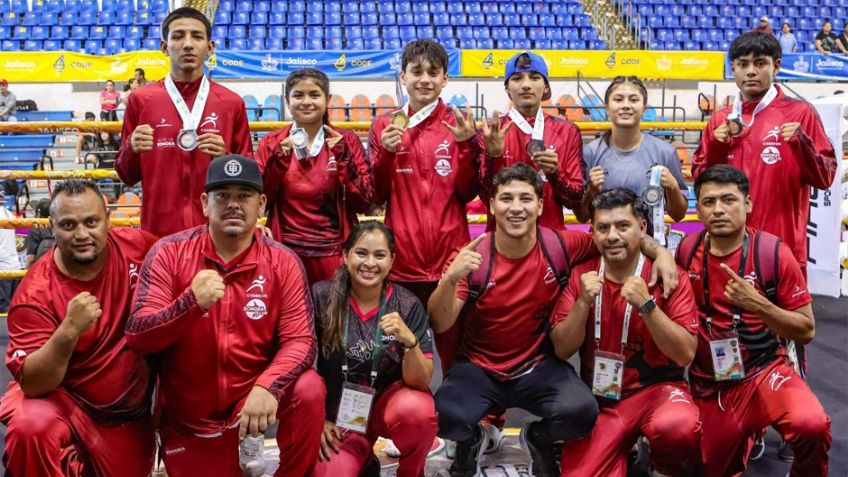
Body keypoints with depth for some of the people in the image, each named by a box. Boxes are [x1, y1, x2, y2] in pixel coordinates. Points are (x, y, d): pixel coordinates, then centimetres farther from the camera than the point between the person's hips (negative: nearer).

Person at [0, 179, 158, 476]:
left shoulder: (136, 246, -13)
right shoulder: (36, 292, -21)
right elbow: (31, 384, -24)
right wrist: (69, 329, -39)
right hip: (64, 403, -4)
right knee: (32, 428, -34)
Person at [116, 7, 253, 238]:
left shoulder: (232, 103, 3)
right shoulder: (141, 100, 3)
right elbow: (127, 176, 7)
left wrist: (225, 157, -11)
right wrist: (132, 149, -12)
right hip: (158, 231, 0)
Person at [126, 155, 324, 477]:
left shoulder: (282, 262, -6)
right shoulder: (169, 253, -8)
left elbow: (300, 340, -14)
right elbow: (137, 337, -13)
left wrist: (268, 386, -34)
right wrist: (189, 303, -31)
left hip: (250, 401, 0)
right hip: (187, 420, 1)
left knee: (309, 390, -27)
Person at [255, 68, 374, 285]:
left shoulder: (347, 142, 3)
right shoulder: (271, 143, 5)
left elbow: (364, 202, -3)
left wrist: (344, 158, -13)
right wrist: (278, 161, -12)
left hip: (333, 253, 0)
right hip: (285, 253, 0)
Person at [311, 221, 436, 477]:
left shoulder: (408, 305, -11)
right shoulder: (321, 297, -12)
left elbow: (420, 382, -15)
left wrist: (409, 341, -33)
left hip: (388, 399, -1)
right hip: (336, 411, 1)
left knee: (417, 411, -33)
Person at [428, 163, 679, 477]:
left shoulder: (560, 246, -10)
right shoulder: (471, 256, -13)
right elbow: (440, 325, -17)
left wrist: (660, 252, -11)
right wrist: (451, 278, -35)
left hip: (539, 366, 1)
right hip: (478, 368, -1)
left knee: (581, 413, -28)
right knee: (446, 417, -30)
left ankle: (539, 439, 11)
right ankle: (471, 440, 11)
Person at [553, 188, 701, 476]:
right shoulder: (581, 275, 1)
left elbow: (685, 354, -12)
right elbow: (562, 350, -2)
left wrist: (646, 305, -23)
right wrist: (583, 302, -17)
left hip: (657, 387, -2)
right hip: (598, 398, 2)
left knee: (678, 426, -35)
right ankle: (618, 453, 14)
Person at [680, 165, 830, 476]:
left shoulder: (774, 254, -11)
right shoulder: (687, 251, -5)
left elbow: (806, 331, -8)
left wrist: (757, 304, -24)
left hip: (764, 370, -3)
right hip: (707, 384, 3)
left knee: (811, 425, -32)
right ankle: (743, 434, 43)